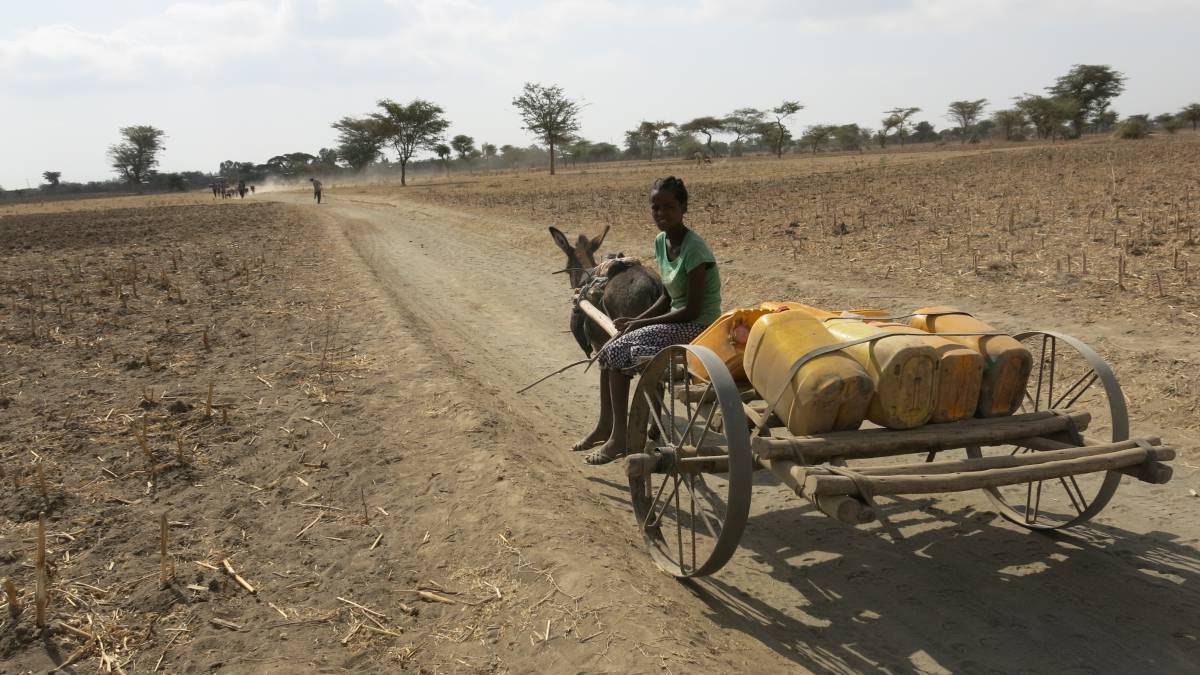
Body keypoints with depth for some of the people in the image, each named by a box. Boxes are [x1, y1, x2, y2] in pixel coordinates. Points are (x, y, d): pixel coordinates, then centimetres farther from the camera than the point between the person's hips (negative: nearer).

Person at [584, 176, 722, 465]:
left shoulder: (693, 248, -20)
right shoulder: (661, 242, 6)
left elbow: (691, 310, -21)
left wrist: (640, 323, -15)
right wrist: (634, 321, -1)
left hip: (698, 326, -9)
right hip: (677, 320, 9)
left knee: (618, 351, -17)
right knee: (613, 350, -1)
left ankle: (620, 438, -8)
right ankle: (616, 432, 6)